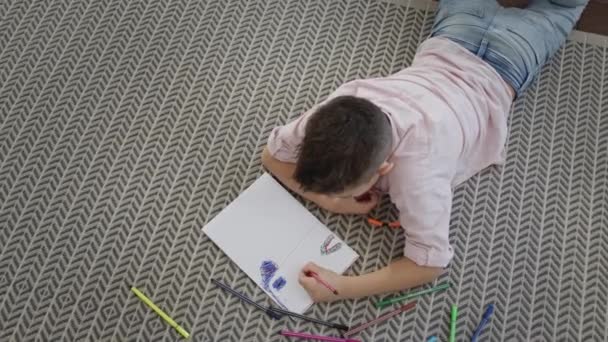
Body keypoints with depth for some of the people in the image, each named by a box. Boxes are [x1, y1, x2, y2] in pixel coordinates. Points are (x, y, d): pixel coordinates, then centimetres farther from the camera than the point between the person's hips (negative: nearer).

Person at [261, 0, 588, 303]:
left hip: (498, 67, -3)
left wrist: (343, 287, -50)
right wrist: (329, 200, -36)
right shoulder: (338, 109, -38)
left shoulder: (415, 166, -51)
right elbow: (272, 154, -22)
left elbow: (431, 262, -41)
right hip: (446, 43, 3)